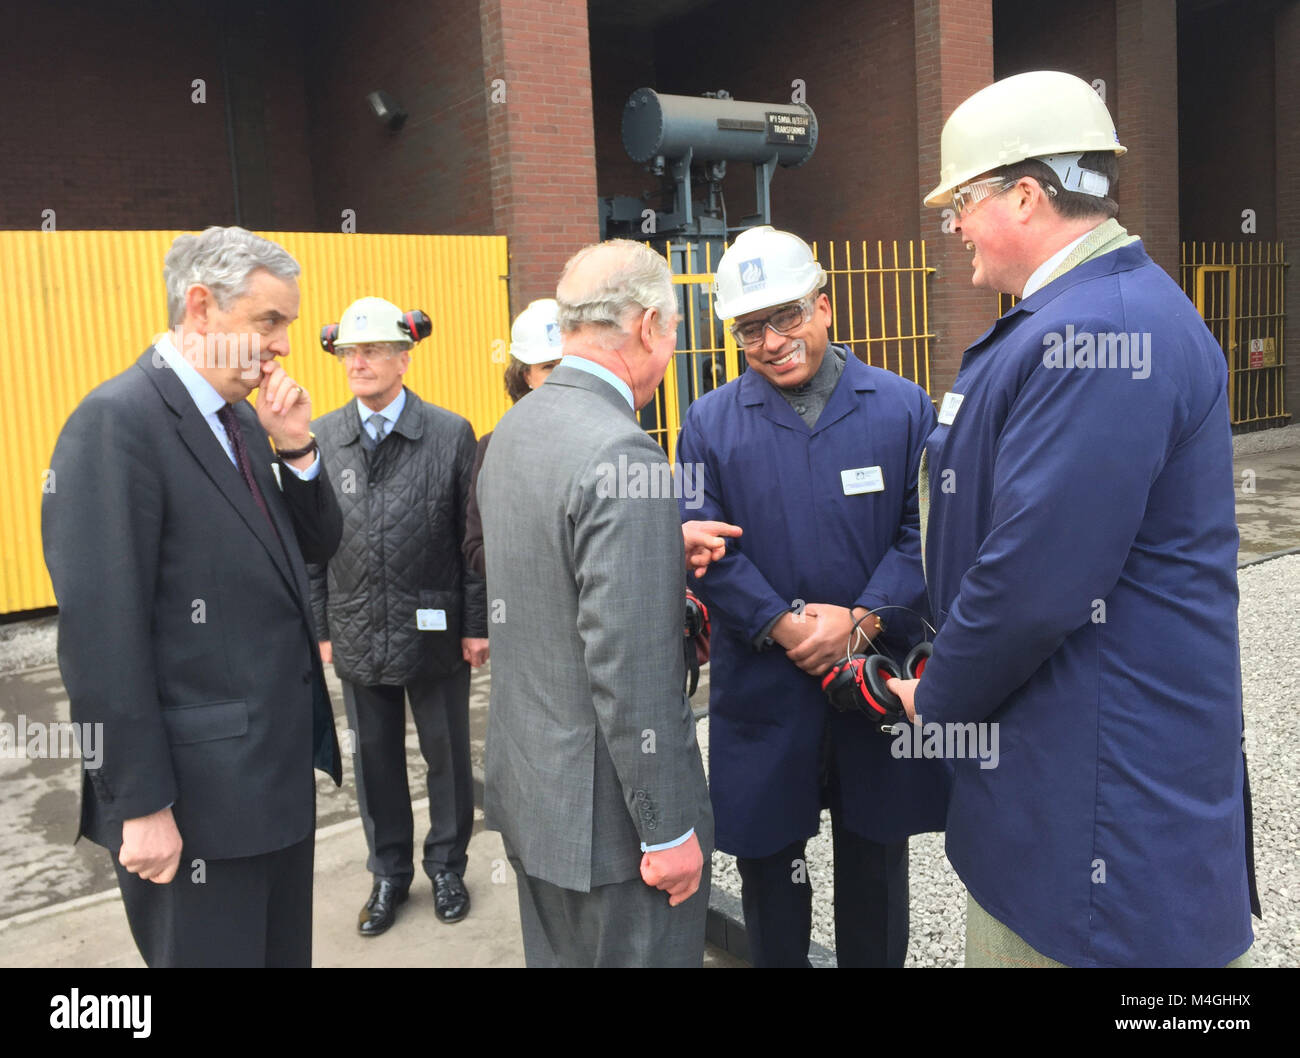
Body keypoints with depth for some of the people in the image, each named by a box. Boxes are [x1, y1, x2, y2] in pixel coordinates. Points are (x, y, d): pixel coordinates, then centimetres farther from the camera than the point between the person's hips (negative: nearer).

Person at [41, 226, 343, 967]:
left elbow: (318, 545, 13)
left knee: (283, 950, 22)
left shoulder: (240, 419, 9)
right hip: (199, 793, -8)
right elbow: (102, 634, -21)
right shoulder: (117, 422, -17)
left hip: (279, 764, 9)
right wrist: (142, 805, -18)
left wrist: (296, 449, -4)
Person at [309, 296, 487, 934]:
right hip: (358, 636, 2)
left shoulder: (451, 435, -8)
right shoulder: (320, 439, 0)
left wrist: (477, 624, -6)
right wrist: (320, 627, 3)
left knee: (447, 756, 13)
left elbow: (474, 539, -6)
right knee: (375, 759, 15)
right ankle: (389, 873, 34)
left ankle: (446, 867, 34)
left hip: (436, 633, -2)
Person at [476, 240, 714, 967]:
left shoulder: (515, 429, 4)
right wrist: (669, 827, -17)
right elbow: (630, 669, -25)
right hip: (609, 810, -9)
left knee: (557, 956, 24)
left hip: (530, 790, 9)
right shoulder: (622, 454, -24)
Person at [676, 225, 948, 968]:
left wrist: (862, 620, -16)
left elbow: (926, 531, -4)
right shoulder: (711, 422, 1)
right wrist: (784, 624, -16)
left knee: (876, 870, 16)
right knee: (768, 864, 14)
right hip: (763, 688, 0)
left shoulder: (903, 406, 0)